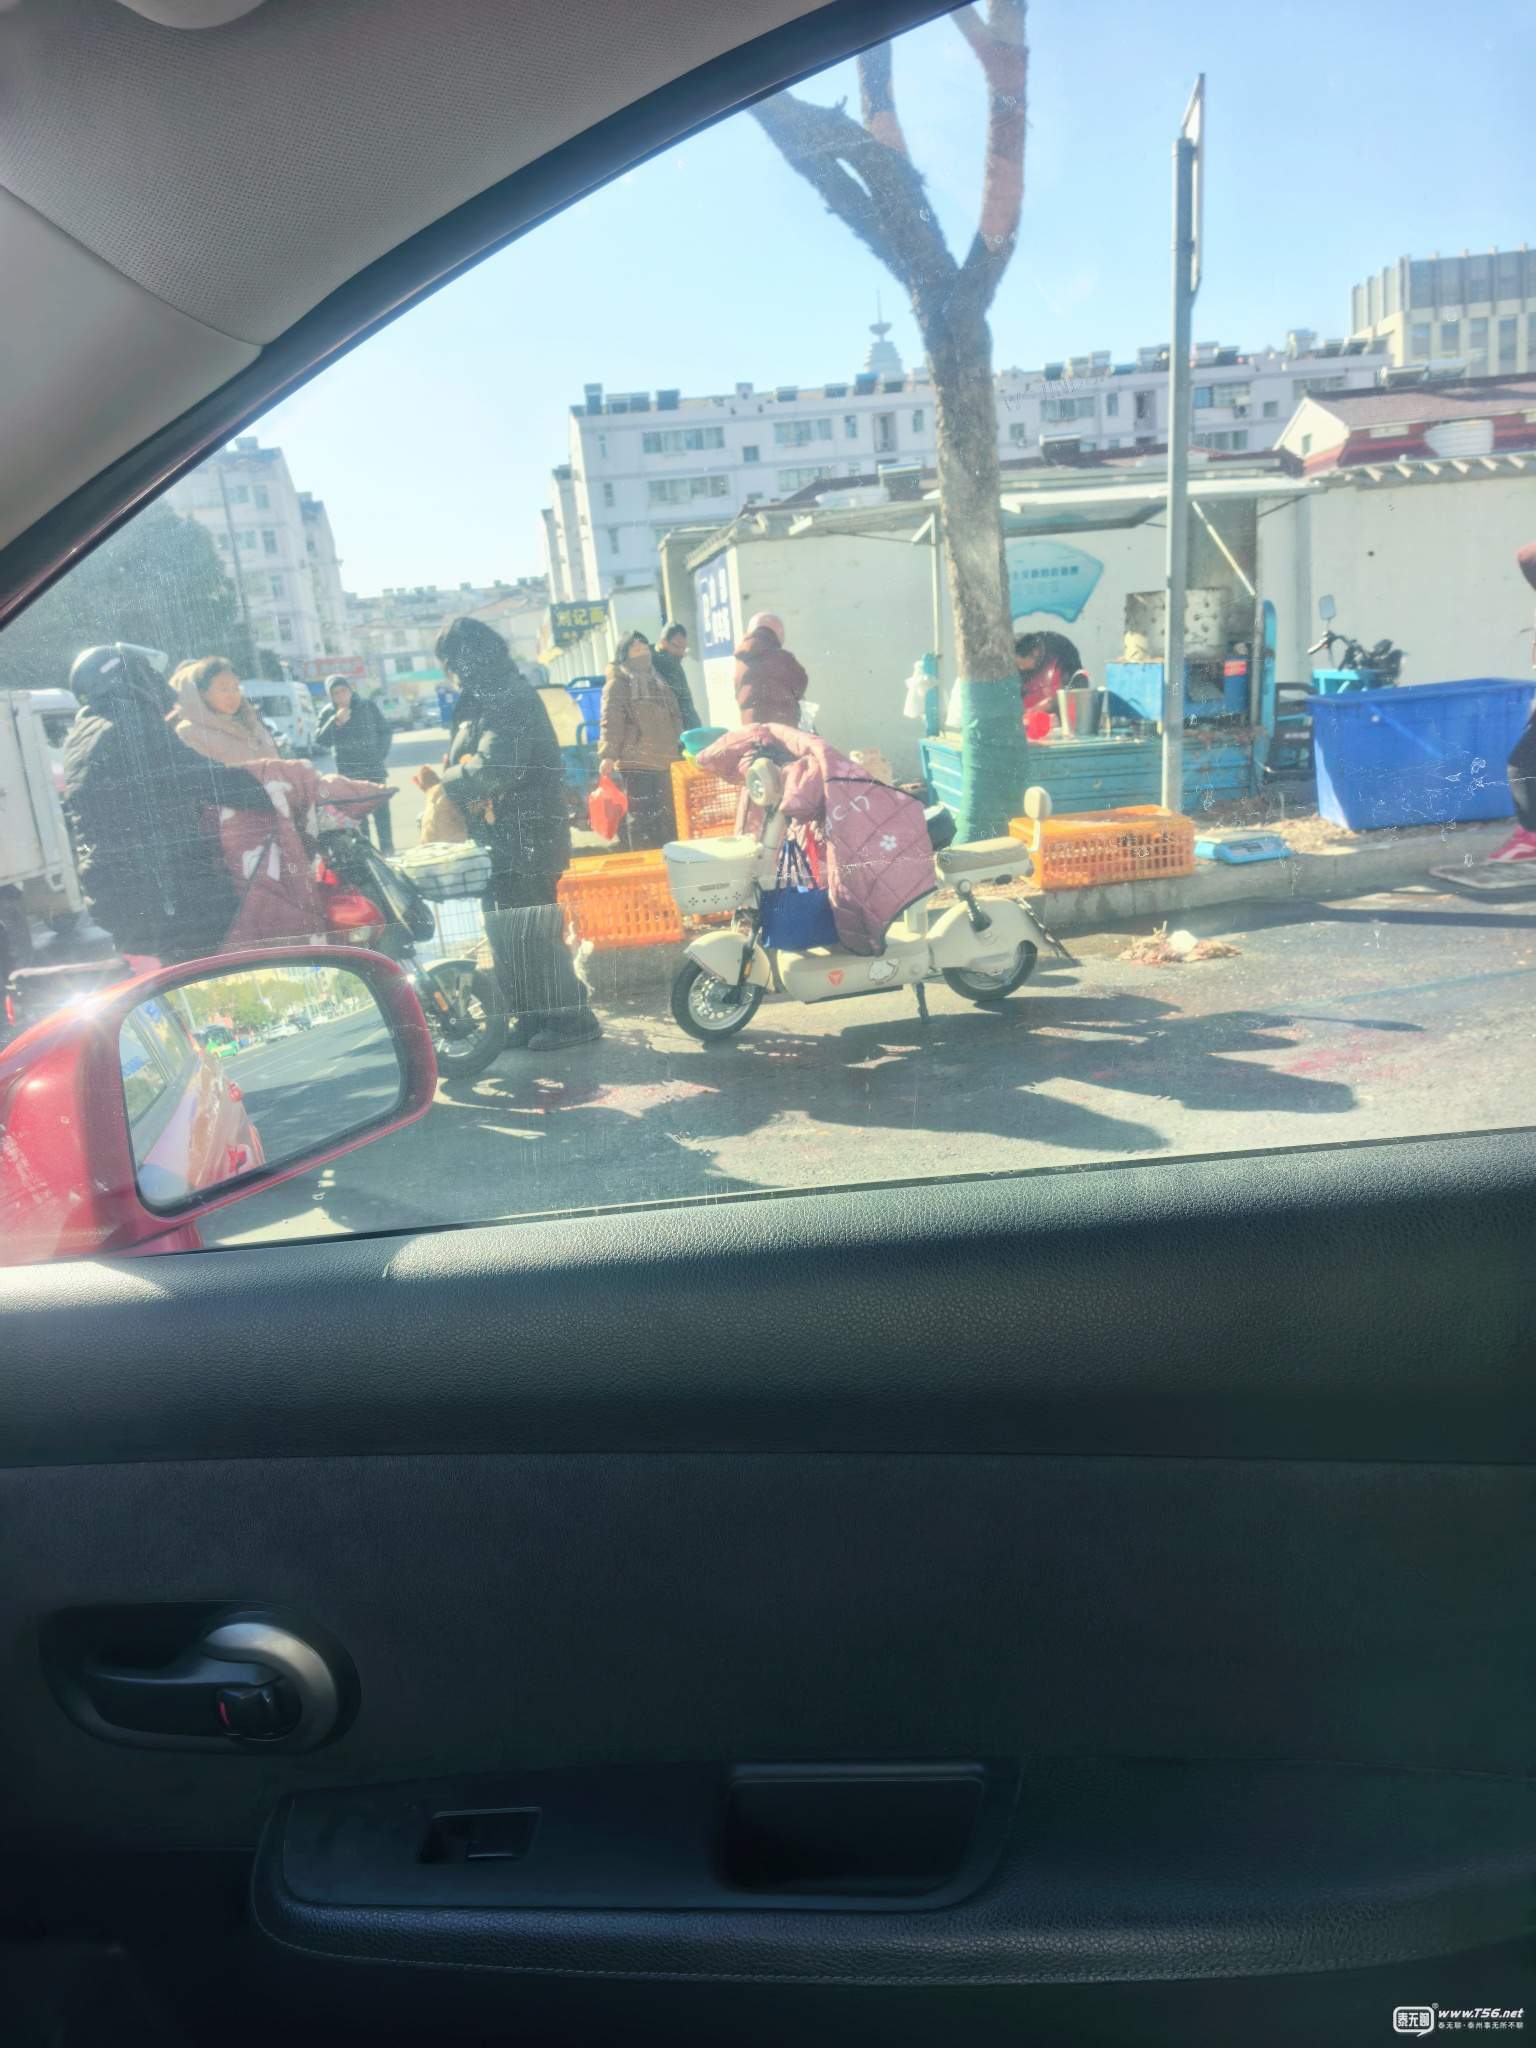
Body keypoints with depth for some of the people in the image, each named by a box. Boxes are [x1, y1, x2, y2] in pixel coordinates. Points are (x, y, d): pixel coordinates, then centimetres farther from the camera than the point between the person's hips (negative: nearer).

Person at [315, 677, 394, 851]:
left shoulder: (368, 705, 2)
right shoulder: (328, 713, 4)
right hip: (348, 774, 1)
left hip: (374, 770, -1)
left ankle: (387, 850, 10)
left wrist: (380, 755, -6)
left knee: (381, 811, 1)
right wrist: (335, 722, -16)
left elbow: (385, 732, 6)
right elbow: (319, 741, -4)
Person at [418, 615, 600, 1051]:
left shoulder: (510, 699, -15)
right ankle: (532, 1018, 21)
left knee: (532, 933, -6)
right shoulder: (484, 700, 16)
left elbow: (494, 768, -26)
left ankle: (573, 1018, 3)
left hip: (524, 839, -10)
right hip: (499, 840, 10)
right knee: (504, 932, 13)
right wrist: (443, 781, -1)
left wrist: (443, 783, -12)